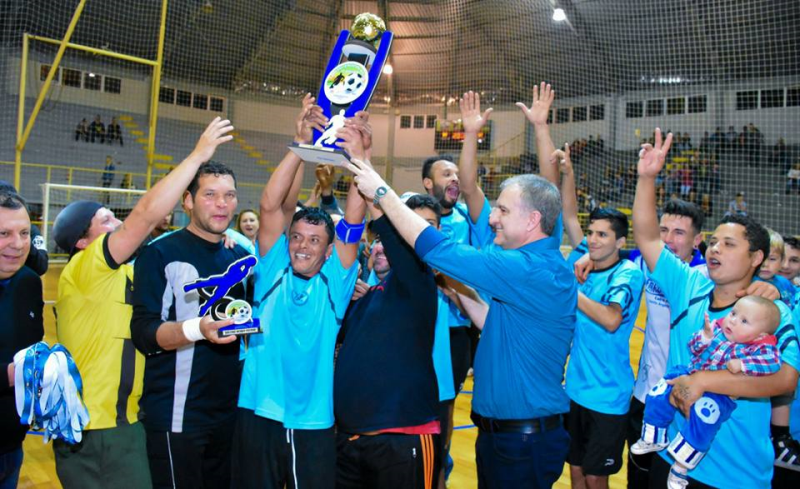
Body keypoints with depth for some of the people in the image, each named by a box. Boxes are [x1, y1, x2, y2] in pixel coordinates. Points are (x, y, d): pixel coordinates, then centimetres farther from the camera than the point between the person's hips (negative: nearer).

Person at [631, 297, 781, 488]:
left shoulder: (759, 347, -11)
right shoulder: (717, 328, 1)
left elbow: (773, 361, -29)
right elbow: (694, 348, 1)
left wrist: (742, 364, -34)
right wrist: (706, 335, -19)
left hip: (718, 395, -5)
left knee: (703, 416, -30)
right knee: (658, 395, -8)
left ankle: (680, 468, -12)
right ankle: (654, 440, 17)